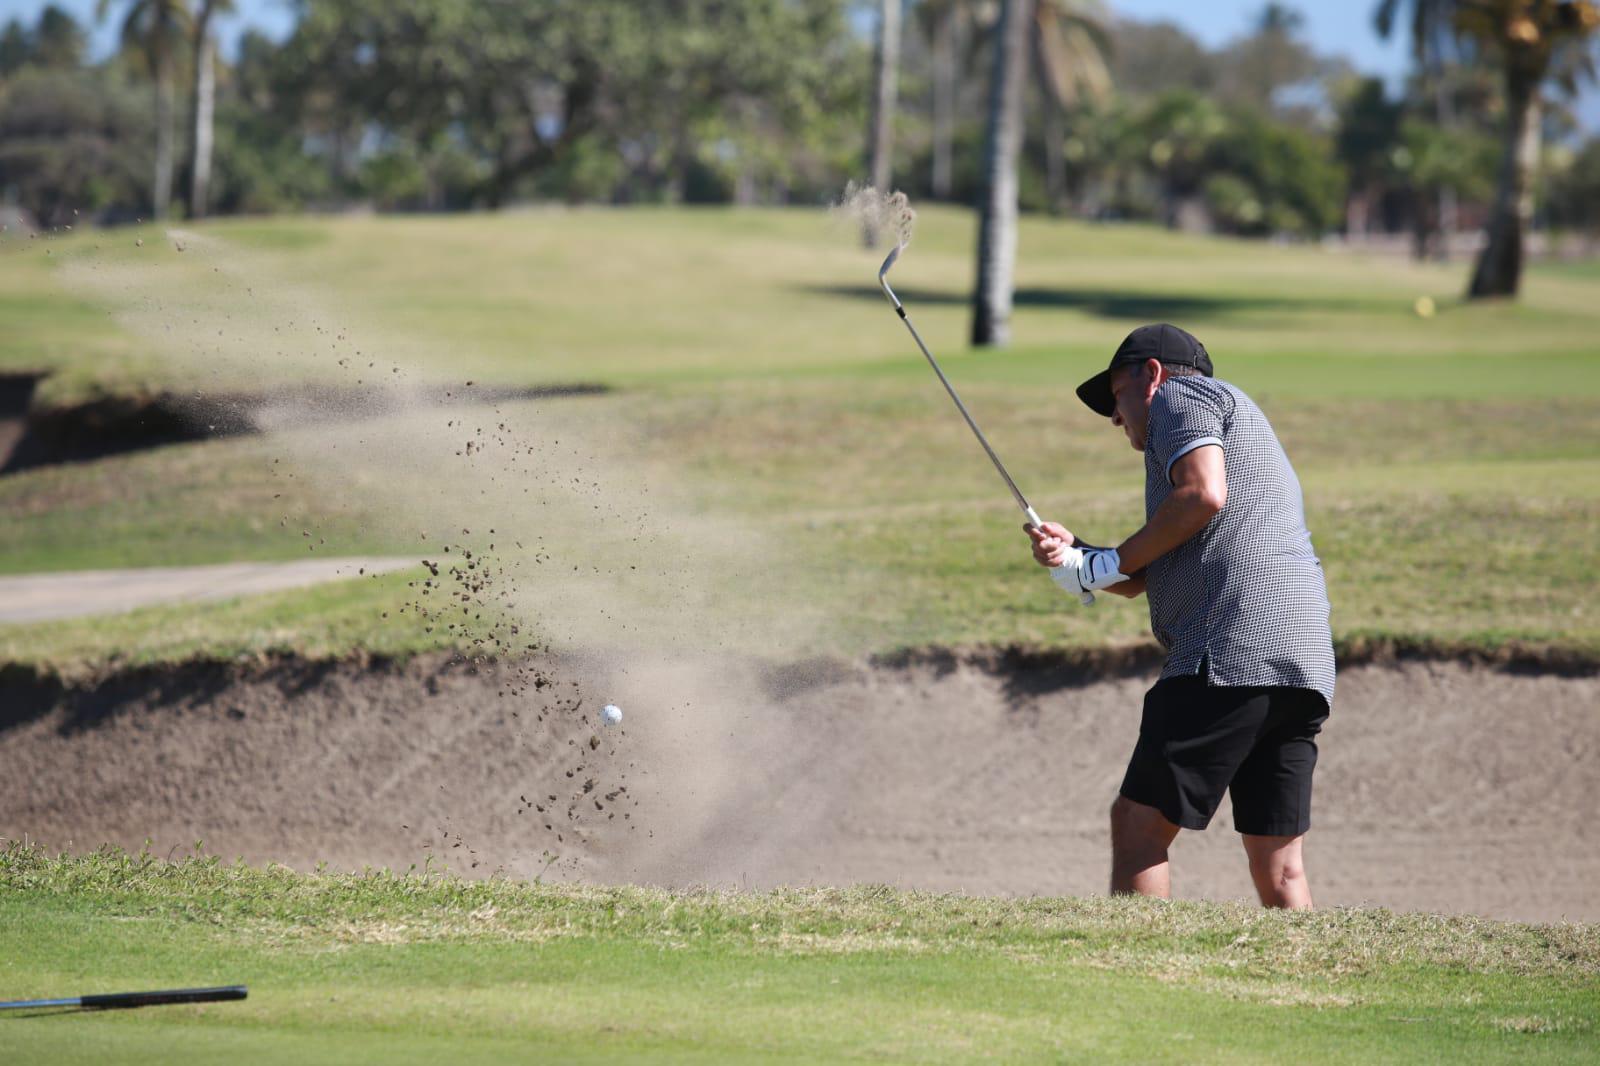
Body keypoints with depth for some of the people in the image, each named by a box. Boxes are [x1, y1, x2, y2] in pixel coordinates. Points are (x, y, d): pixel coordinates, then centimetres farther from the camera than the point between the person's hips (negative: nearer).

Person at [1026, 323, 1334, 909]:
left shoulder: (1181, 395, 9)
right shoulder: (1245, 429, 35)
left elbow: (1202, 493, -12)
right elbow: (1156, 578, 29)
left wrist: (1112, 562, -3)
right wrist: (1076, 557, 15)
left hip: (1232, 653, -9)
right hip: (1304, 662, 9)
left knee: (1139, 823, -7)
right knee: (1279, 870, 4)